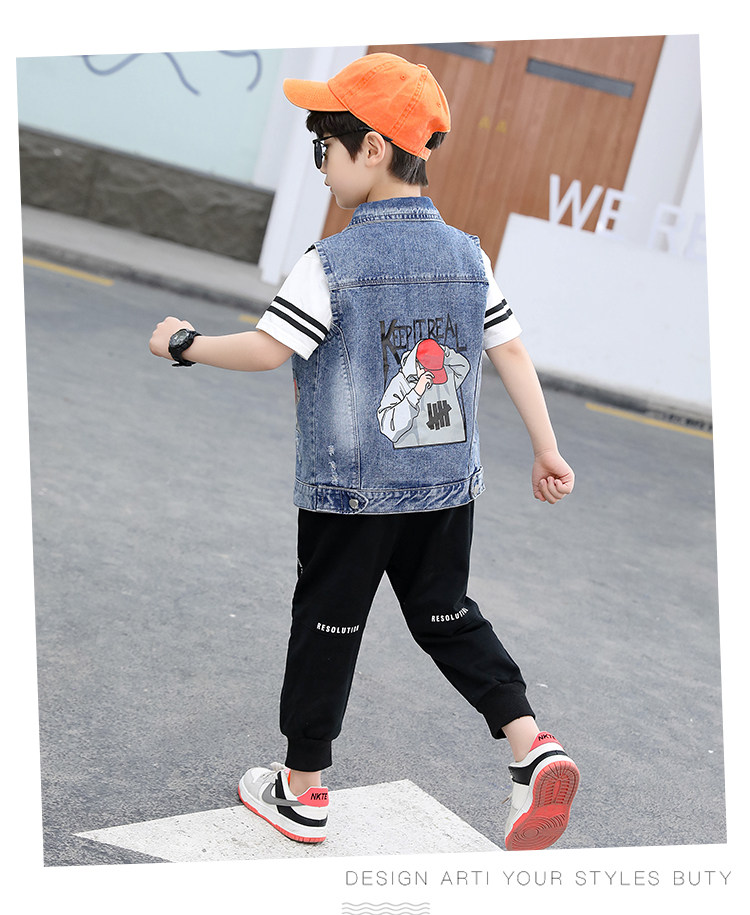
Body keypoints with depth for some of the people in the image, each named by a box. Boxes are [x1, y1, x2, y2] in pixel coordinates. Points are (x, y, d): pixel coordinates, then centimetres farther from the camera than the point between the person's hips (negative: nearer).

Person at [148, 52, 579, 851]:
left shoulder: (330, 264, -15)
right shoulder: (468, 254, 2)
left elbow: (265, 350, -18)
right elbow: (512, 354, 4)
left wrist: (183, 344, -1)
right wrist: (547, 453, 10)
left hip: (350, 490, -5)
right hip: (447, 484, 5)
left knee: (326, 628, 9)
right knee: (446, 616, 18)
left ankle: (302, 791, 23)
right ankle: (533, 747, 4)